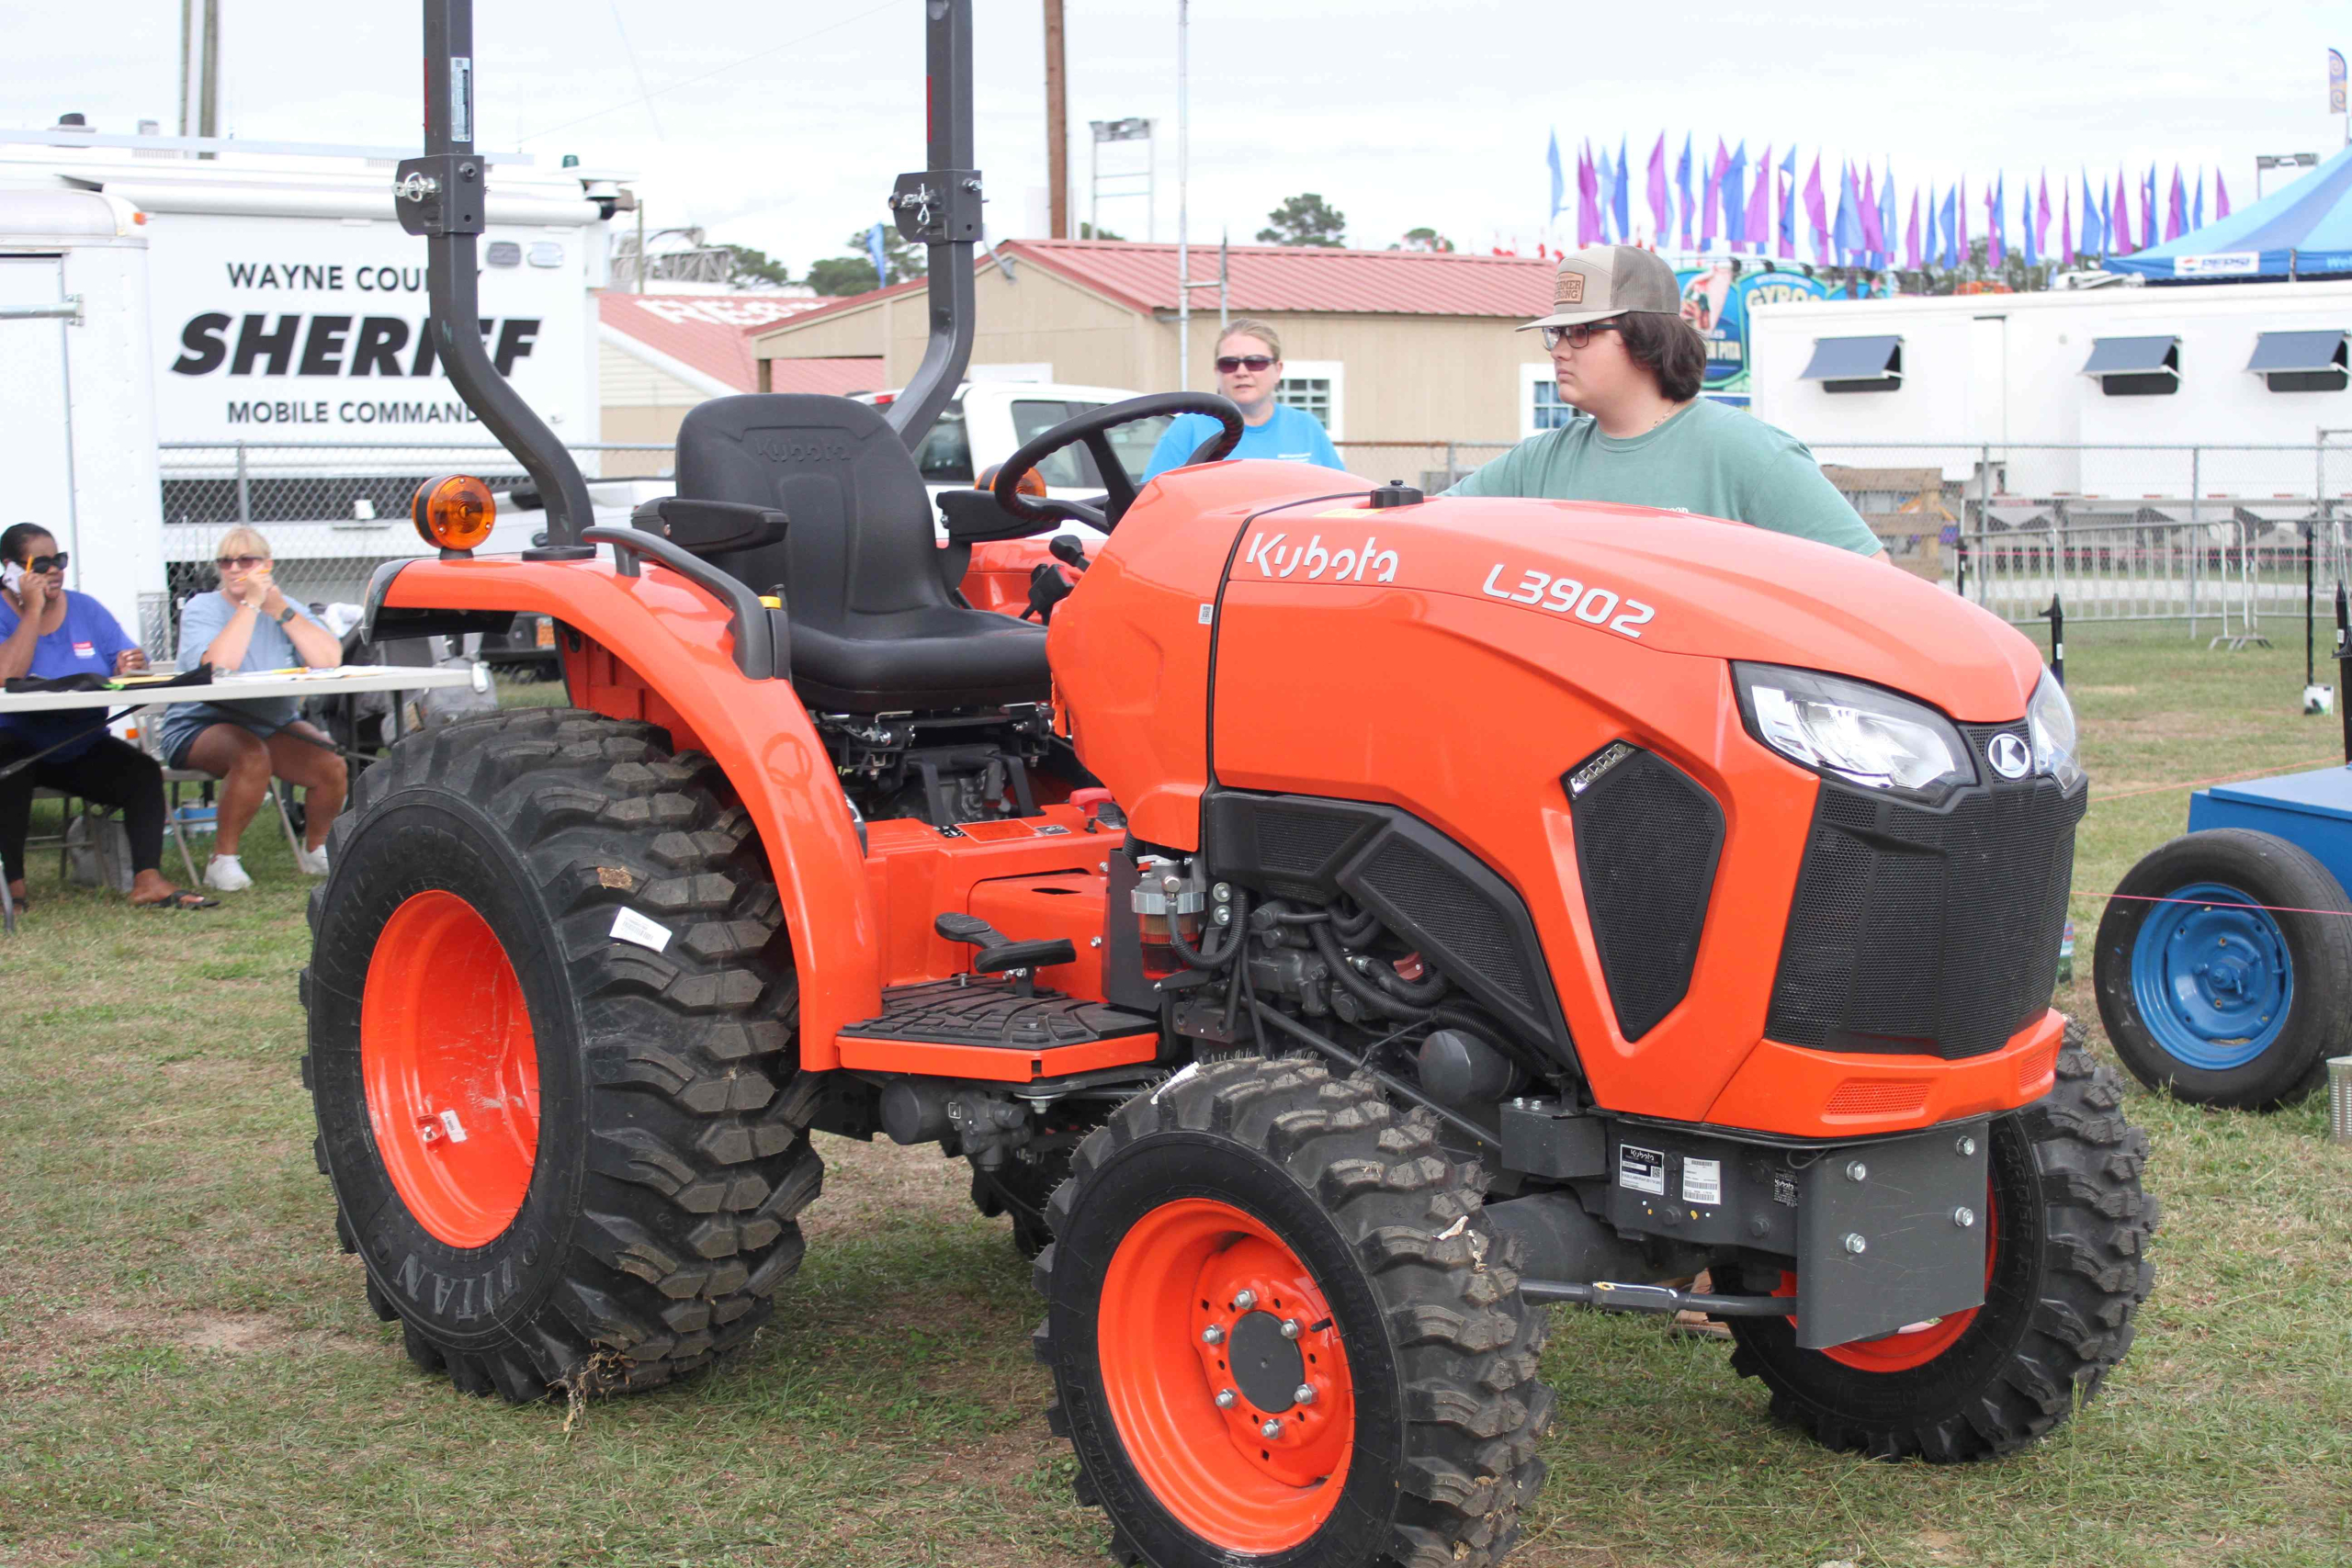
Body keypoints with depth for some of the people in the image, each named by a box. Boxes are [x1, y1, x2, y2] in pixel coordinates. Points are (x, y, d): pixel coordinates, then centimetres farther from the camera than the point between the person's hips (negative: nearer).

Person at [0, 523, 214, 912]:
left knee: (143, 773, -23)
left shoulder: (86, 610, 9)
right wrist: (33, 610, -18)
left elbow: (126, 662, 2)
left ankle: (148, 880, -27)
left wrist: (131, 667, -23)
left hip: (84, 747, 4)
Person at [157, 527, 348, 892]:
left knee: (332, 766, -20)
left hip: (274, 724, 4)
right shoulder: (201, 610, -5)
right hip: (204, 726, -4)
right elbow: (218, 667, -27)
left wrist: (281, 611, -16)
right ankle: (223, 859, -20)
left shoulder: (286, 606, 5)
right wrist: (250, 604, -23)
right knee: (253, 756, -36)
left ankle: (316, 849, 6)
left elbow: (330, 659, -13)